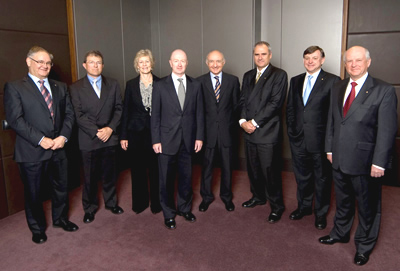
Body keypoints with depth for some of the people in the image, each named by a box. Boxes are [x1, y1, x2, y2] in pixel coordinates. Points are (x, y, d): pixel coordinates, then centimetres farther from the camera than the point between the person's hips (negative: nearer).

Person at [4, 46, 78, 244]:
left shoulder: (60, 87, 11)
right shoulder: (14, 88, -4)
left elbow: (69, 114, 6)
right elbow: (15, 119, -13)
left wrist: (63, 136, -10)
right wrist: (41, 140, -19)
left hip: (58, 148, 4)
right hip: (32, 152, -4)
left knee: (61, 187, 18)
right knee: (33, 193, 12)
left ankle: (60, 218, 41)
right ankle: (37, 228, 33)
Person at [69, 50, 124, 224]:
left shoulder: (113, 85, 7)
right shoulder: (76, 88, -1)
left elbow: (119, 109, 3)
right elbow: (79, 115, -7)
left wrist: (110, 128, -10)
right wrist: (96, 132, -14)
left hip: (109, 137, 2)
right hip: (88, 140, -2)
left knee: (109, 174, 13)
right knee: (90, 177, 8)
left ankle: (111, 202, 32)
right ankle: (90, 208, 25)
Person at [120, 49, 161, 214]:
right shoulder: (131, 84, 3)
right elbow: (126, 111, 3)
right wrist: (123, 136, 0)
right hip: (136, 132, 1)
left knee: (155, 169, 5)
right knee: (137, 169, 10)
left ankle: (156, 202, 23)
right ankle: (140, 202, 27)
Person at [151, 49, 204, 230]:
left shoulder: (195, 85, 5)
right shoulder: (160, 86, -1)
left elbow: (199, 113, 6)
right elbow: (155, 115, -2)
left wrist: (199, 137, 2)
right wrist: (156, 140, -6)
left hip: (188, 140, 2)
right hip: (167, 140, -2)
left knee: (186, 176, 12)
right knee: (167, 179, 7)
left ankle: (185, 208, 33)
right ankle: (169, 213, 25)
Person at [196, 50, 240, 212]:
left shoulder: (233, 81, 3)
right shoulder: (200, 82, 1)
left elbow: (236, 105, 5)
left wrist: (234, 126, -2)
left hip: (226, 130, 1)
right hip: (207, 130, -1)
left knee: (227, 165, 12)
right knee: (206, 165, 9)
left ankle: (226, 196, 31)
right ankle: (206, 196, 28)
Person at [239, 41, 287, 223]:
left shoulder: (279, 75, -4)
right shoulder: (248, 76, 16)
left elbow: (275, 103, -13)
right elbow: (243, 101, 11)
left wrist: (255, 122, -15)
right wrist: (243, 121, -6)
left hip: (267, 132, -6)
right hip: (249, 131, 6)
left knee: (270, 171, -1)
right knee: (253, 168, 15)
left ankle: (276, 206, 16)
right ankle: (258, 196, 36)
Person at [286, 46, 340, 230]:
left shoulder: (332, 81, -7)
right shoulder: (295, 81, 10)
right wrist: (291, 130, 7)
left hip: (320, 139, -4)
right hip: (298, 138, 5)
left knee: (322, 178, 10)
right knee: (302, 176, 18)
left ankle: (321, 213, 29)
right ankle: (304, 206, 38)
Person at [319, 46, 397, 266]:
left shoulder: (384, 91, -10)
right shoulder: (338, 88, 8)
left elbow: (387, 130, -13)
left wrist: (379, 163, -16)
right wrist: (330, 148, 9)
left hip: (365, 162, -5)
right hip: (339, 159, 5)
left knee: (367, 206, 12)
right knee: (342, 201, 22)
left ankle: (364, 246, 33)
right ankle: (340, 233, 43)